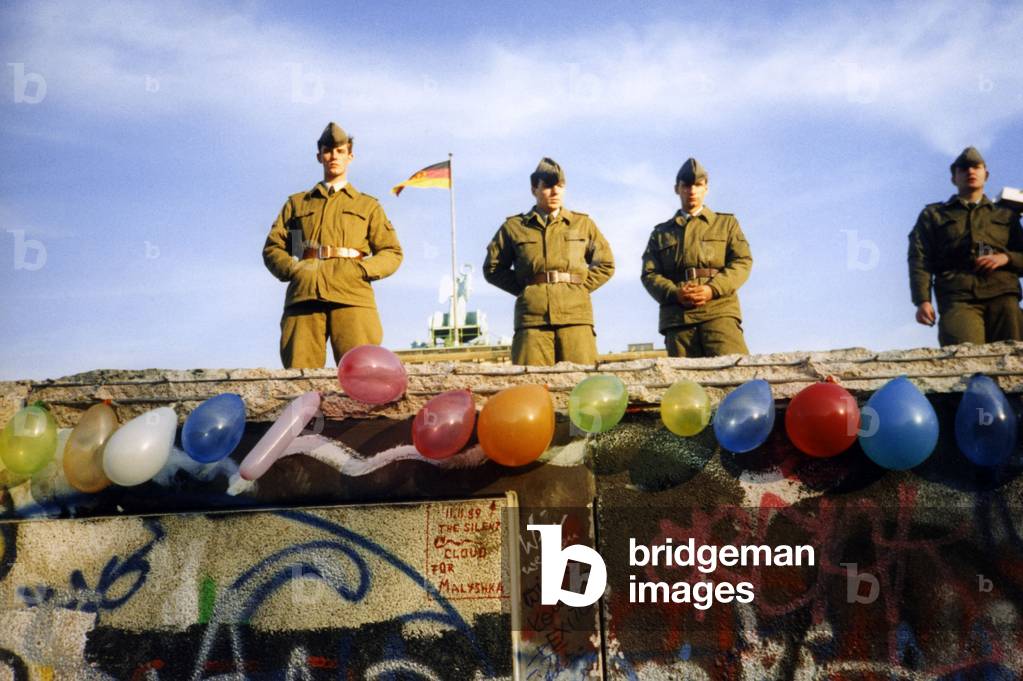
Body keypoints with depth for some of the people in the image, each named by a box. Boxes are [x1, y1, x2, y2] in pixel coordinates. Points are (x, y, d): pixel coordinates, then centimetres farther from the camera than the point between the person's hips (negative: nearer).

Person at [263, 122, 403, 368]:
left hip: (352, 297, -1)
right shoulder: (297, 203, 28)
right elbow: (272, 248, 20)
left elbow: (392, 253, 16)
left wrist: (361, 270, -3)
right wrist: (292, 270, -1)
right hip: (304, 295, 1)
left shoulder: (368, 205, 26)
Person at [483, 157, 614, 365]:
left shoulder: (583, 224, 17)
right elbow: (493, 268, 18)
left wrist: (580, 288, 7)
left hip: (575, 315, 1)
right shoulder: (514, 227, 14)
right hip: (532, 318, -1)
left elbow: (606, 264, 21)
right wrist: (523, 289, 6)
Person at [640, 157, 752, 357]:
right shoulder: (660, 233, 24)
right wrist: (675, 294, -9)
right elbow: (649, 274, 12)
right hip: (677, 315, 2)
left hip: (719, 310, -1)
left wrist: (712, 289, -10)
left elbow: (742, 262, 7)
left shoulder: (727, 223, 21)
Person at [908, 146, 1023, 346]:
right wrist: (922, 301, -5)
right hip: (958, 299, -2)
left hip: (1002, 296, 2)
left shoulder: (1006, 216, 30)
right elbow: (919, 259, 10)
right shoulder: (933, 215, 23)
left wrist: (1005, 257, 0)